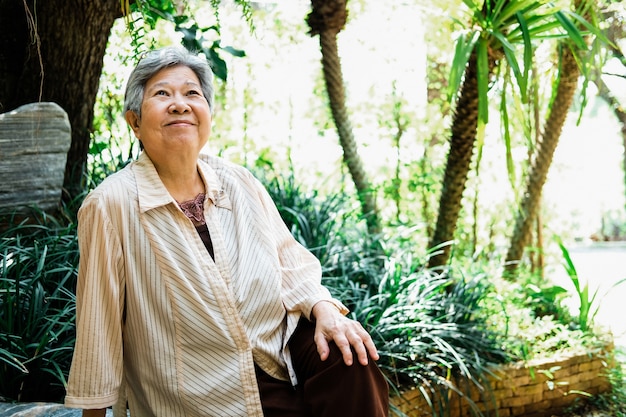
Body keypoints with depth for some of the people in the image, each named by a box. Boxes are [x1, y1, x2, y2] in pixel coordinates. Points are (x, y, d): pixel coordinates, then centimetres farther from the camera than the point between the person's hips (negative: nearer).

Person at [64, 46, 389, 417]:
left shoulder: (240, 183, 3)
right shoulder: (111, 205, -13)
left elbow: (290, 262, 9)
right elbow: (99, 328, -10)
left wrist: (324, 309, -10)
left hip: (281, 351, 5)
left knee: (350, 357, -20)